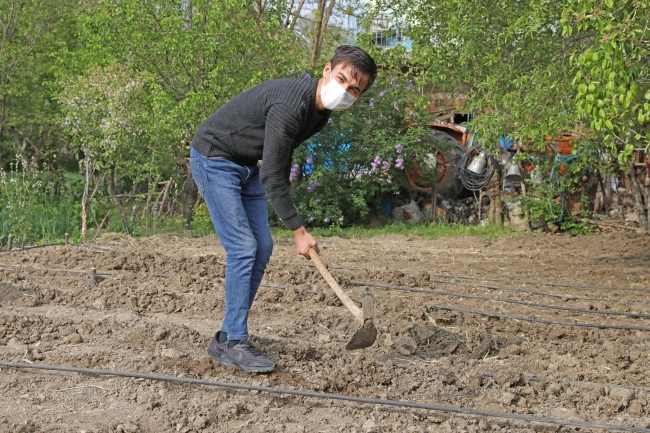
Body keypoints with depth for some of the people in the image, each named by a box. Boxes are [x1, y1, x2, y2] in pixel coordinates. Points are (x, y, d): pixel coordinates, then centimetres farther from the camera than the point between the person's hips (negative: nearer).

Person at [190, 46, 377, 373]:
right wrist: (298, 230, -25)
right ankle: (234, 344, -10)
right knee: (242, 247, -16)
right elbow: (272, 176, -29)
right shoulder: (290, 106, -32)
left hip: (246, 165, 10)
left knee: (262, 248, 4)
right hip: (214, 159, -10)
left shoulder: (320, 111, -2)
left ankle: (226, 340, 10)